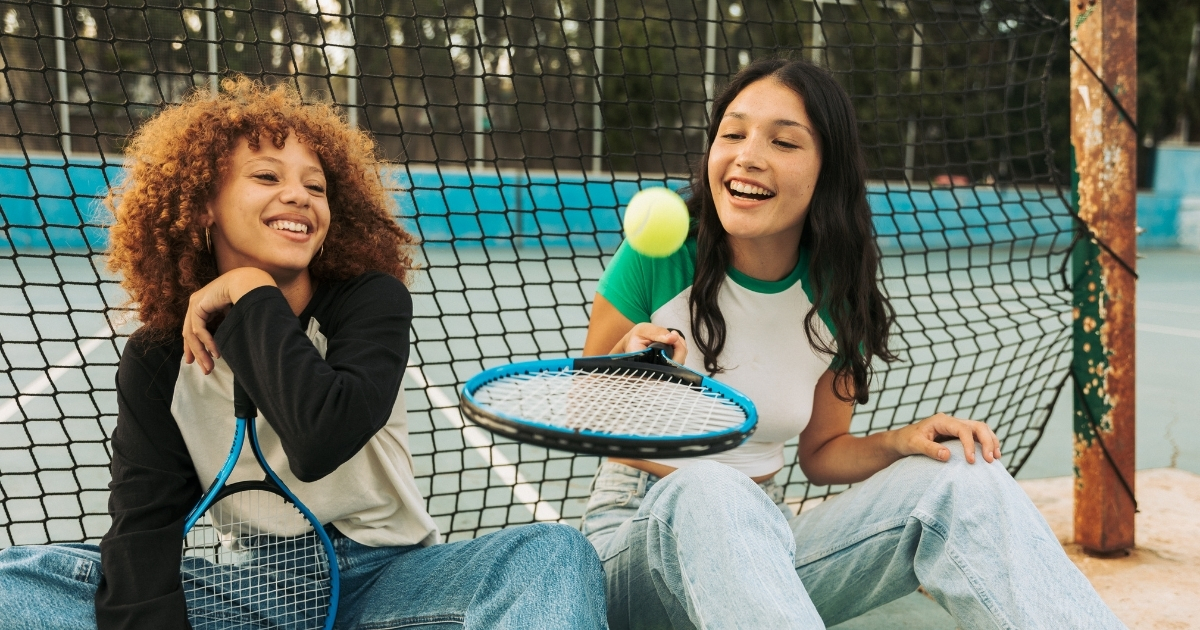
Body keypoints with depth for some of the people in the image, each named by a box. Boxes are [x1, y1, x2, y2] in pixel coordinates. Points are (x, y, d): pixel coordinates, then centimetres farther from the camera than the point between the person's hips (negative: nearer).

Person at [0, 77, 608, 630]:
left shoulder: (372, 300, -7)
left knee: (556, 552, -28)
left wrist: (252, 297, -17)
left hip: (377, 581, -1)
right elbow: (145, 526, -13)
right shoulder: (158, 358, -2)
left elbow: (321, 440, -26)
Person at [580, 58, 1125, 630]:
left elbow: (820, 453, 8)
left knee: (960, 475, -17)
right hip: (641, 534, -3)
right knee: (708, 490, -41)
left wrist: (899, 442, -12)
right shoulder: (657, 260, -14)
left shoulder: (836, 298, -3)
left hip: (763, 540, 4)